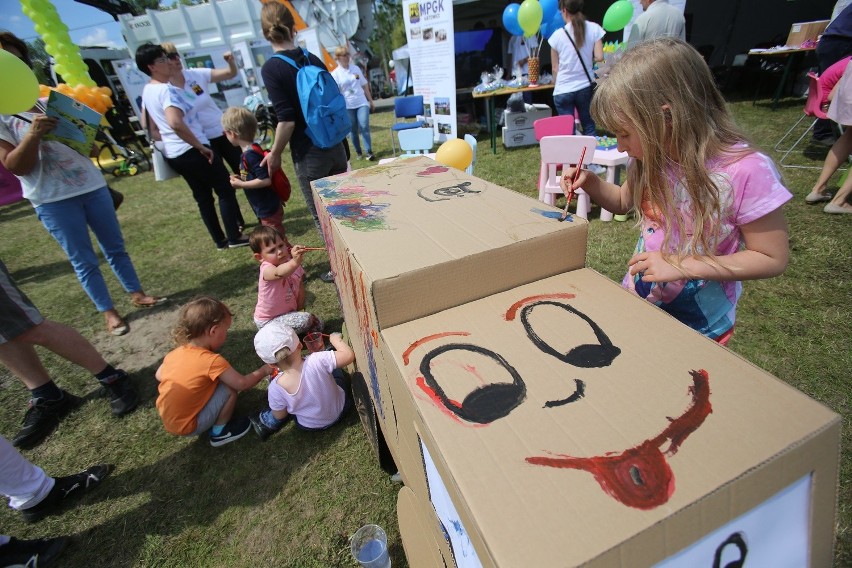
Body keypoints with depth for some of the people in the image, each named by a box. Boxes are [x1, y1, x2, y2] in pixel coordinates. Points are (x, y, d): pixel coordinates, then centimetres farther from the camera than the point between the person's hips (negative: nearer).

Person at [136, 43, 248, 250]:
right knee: (226, 190, 1)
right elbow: (175, 123, -31)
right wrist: (201, 147, -24)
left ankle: (220, 240, 18)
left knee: (202, 196, 14)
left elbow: (148, 124, 22)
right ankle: (234, 237, 4)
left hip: (173, 154, 9)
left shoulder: (147, 91, 13)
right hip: (192, 151, -9)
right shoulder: (167, 90, -17)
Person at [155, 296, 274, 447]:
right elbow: (242, 383, -19)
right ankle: (220, 432, 4)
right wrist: (263, 370, -3)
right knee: (229, 388, -11)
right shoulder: (212, 361, -27)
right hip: (189, 426, -8)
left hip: (169, 421, 8)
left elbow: (159, 375, 14)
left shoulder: (174, 353, -5)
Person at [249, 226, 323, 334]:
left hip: (288, 313, 7)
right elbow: (279, 273, -52)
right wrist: (295, 262, -70)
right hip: (268, 321, -7)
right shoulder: (266, 269, -27)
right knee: (305, 320, -24)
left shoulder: (293, 264, -7)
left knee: (318, 324, 3)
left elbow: (300, 288, 3)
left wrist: (300, 310, 2)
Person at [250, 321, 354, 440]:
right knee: (334, 369, 22)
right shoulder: (317, 361, -36)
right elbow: (349, 355, -31)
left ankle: (268, 423, 34)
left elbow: (279, 416, -12)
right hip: (340, 409, 0)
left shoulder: (276, 388, -29)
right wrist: (336, 339, -14)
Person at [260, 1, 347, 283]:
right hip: (335, 146, 6)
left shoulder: (271, 68, -10)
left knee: (321, 215, 8)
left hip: (309, 154, -6)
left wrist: (274, 154, -4)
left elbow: (287, 120, -16)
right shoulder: (313, 59, 6)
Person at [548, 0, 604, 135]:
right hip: (585, 87, 1)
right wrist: (588, 60, 17)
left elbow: (555, 68, 0)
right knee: (589, 127, 12)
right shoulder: (594, 29, 0)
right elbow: (599, 57, -4)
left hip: (563, 90, -1)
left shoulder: (557, 35, -3)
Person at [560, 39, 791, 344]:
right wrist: (589, 182, -11)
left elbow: (772, 259, -18)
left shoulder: (746, 171, -25)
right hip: (635, 300, 5)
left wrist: (683, 266, -27)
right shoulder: (652, 158, -10)